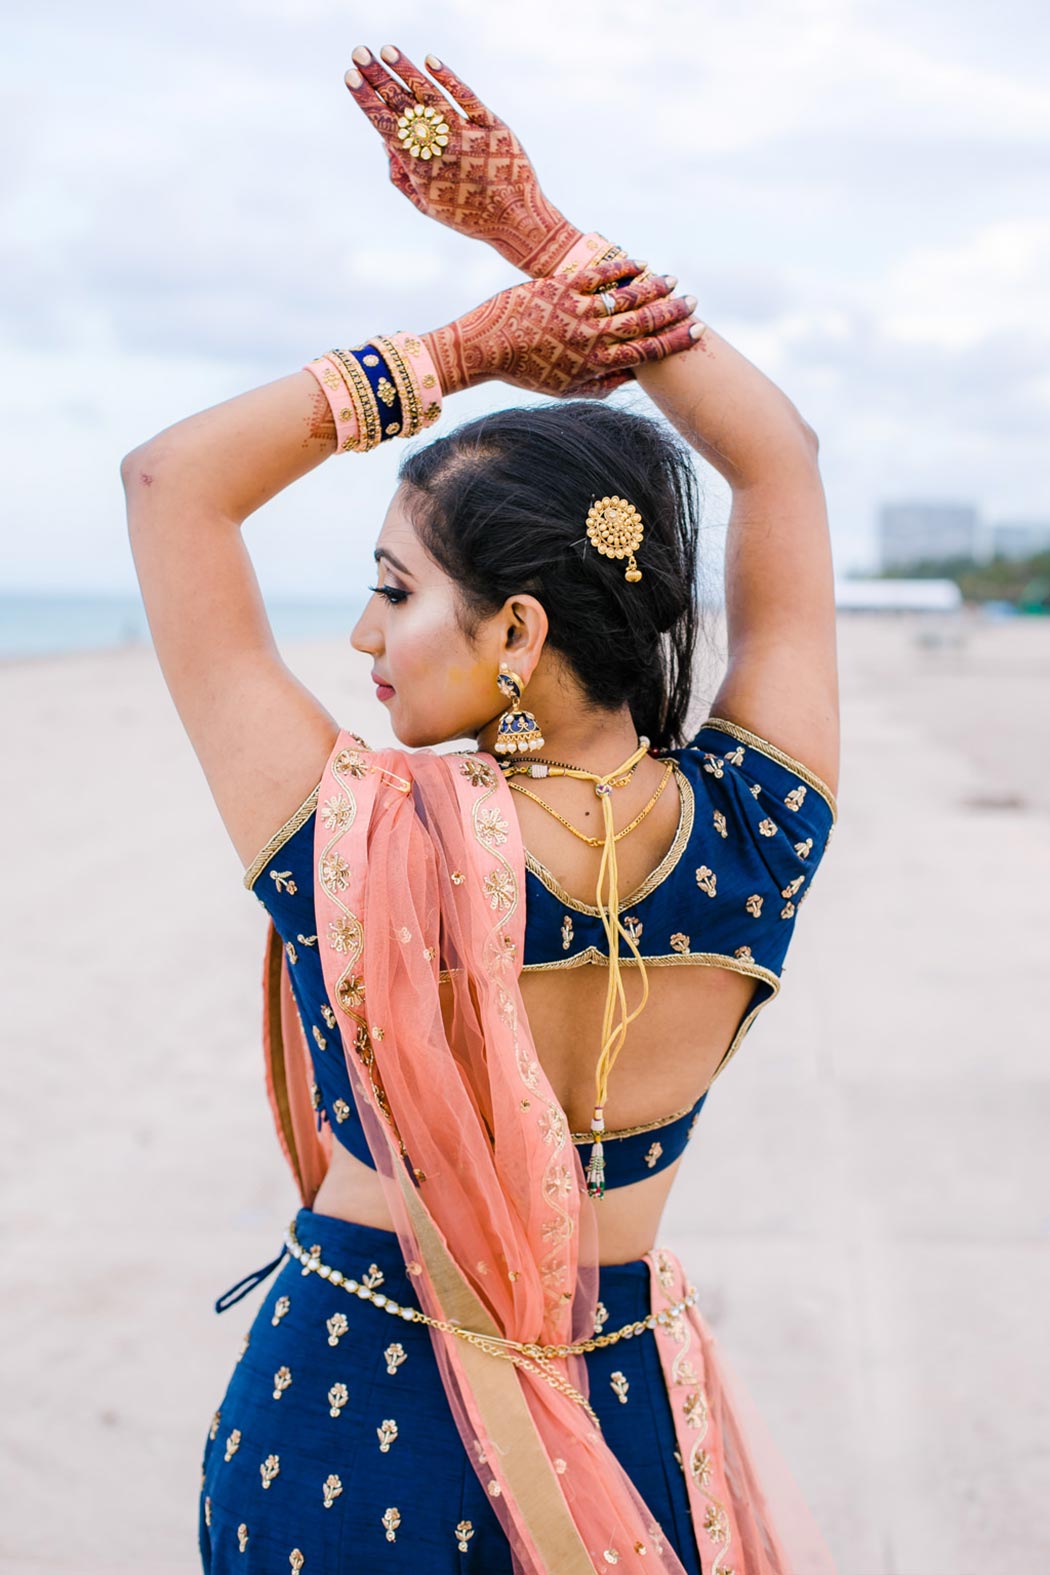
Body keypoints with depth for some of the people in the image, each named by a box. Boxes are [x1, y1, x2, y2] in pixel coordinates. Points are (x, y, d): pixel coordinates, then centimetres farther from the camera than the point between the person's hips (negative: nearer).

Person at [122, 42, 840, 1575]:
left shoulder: (364, 849, -28)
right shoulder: (756, 837, -18)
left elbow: (172, 479, -15)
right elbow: (783, 458, -4)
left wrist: (471, 343, -15)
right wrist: (547, 237, -4)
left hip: (344, 1435, -2)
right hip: (637, 1427, 3)